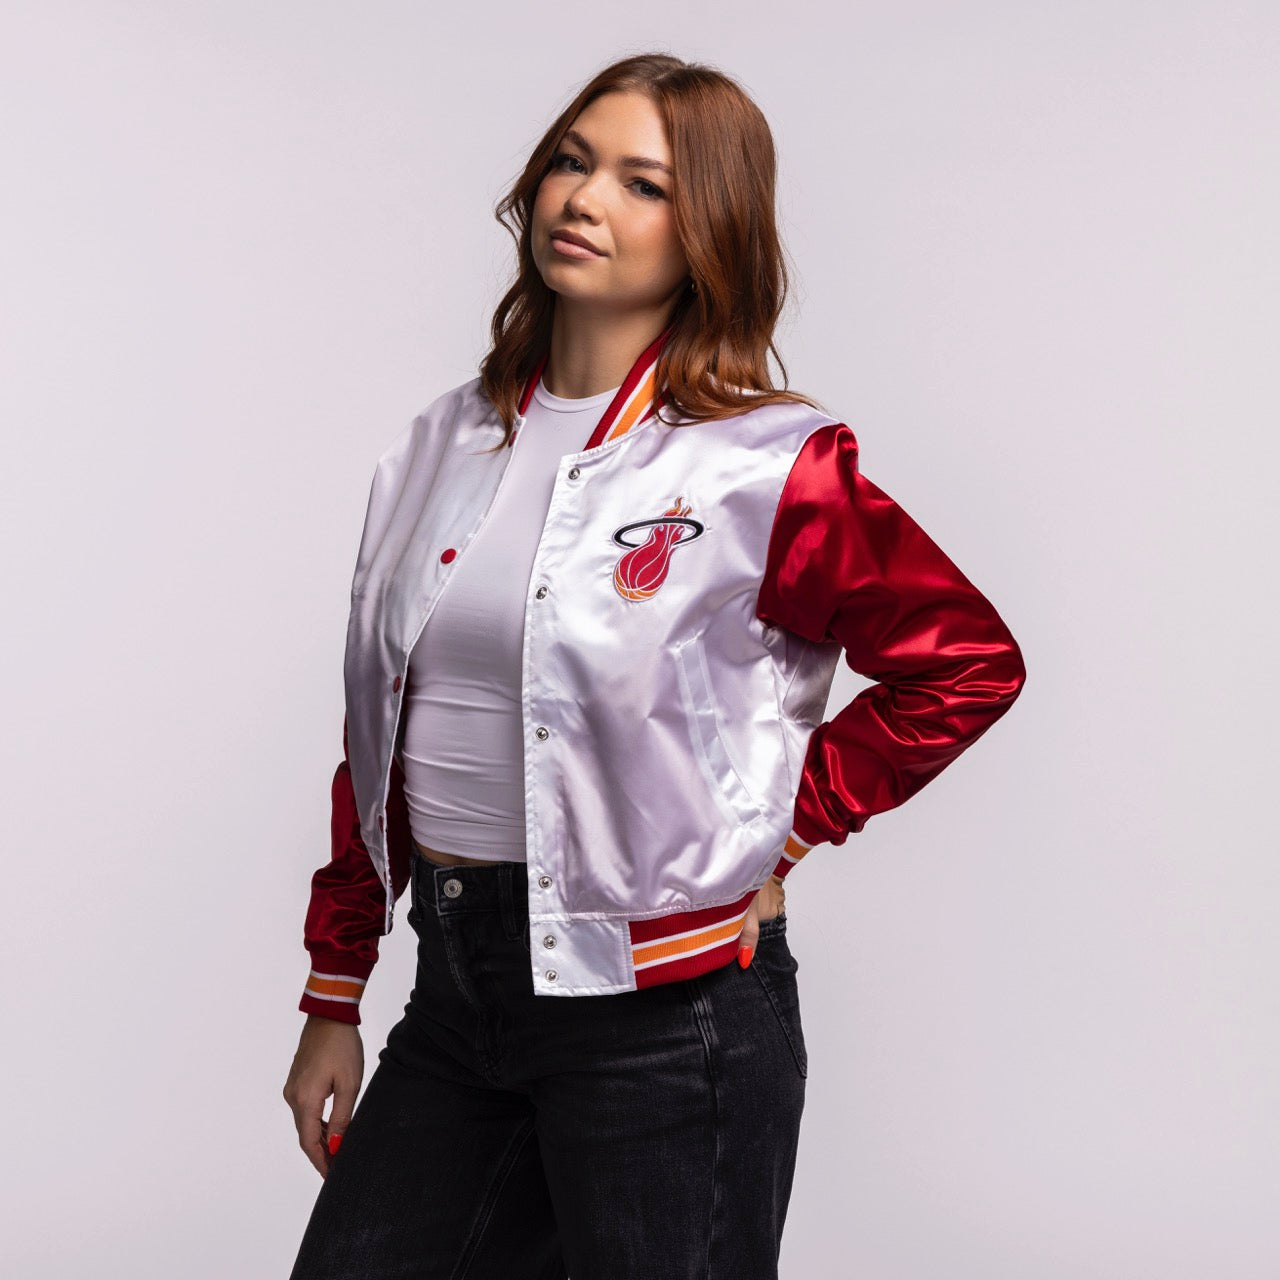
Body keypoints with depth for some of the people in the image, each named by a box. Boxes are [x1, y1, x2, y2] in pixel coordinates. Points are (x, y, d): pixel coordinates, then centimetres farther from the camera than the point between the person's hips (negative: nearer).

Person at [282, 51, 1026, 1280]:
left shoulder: (763, 464, -9)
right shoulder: (443, 445, 7)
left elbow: (970, 661, -5)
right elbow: (380, 737, 11)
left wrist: (785, 830, -6)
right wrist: (333, 1002, 13)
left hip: (658, 1006, -5)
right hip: (455, 984, 6)